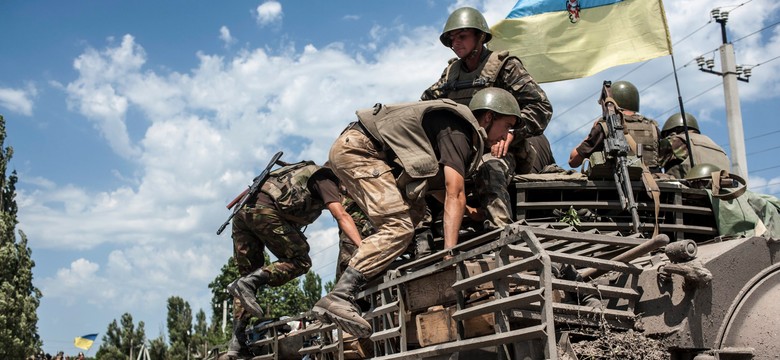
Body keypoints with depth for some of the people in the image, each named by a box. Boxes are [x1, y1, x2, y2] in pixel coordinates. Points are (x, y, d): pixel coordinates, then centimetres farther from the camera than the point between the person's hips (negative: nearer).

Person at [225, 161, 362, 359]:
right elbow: (341, 215, -4)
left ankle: (237, 342, 3)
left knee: (249, 273, 13)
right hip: (265, 210, -8)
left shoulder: (304, 171, 37)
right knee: (300, 261, 2)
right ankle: (248, 282, -18)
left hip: (242, 211, 8)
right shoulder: (325, 178, 12)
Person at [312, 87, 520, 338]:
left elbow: (434, 186, 19)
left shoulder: (459, 129, 19)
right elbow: (455, 195, -19)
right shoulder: (458, 130, -11)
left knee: (415, 211, 12)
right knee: (399, 227, -18)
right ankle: (338, 297, -28)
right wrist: (450, 252, -22)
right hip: (357, 147, -11)